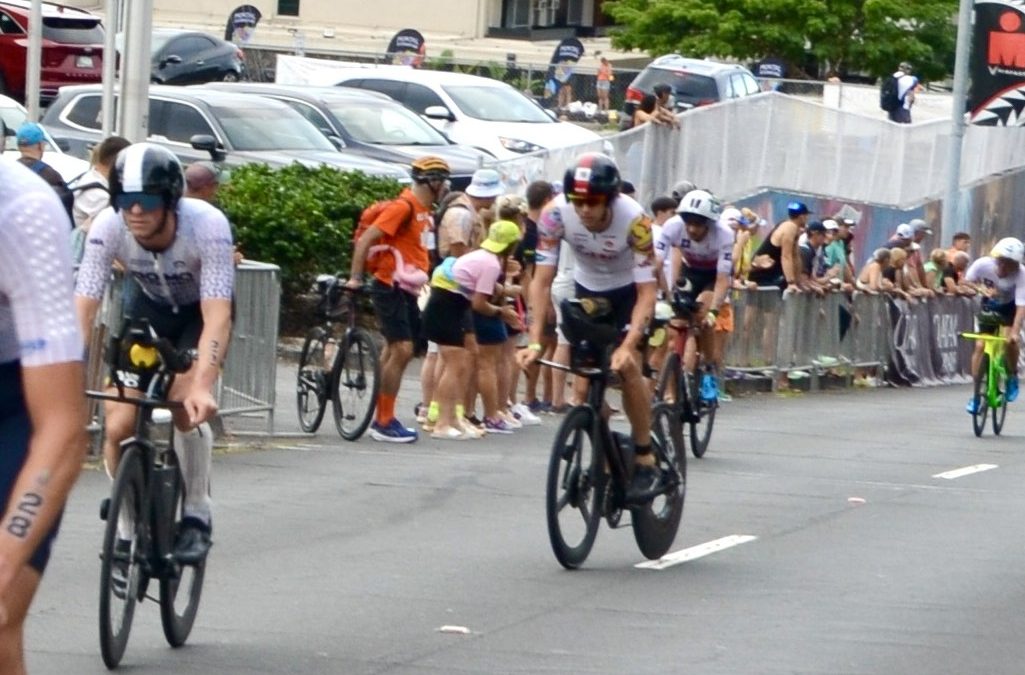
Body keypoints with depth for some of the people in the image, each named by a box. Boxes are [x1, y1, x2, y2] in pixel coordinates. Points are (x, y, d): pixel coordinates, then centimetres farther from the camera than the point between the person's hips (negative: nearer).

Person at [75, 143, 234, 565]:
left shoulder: (208, 226, -36)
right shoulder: (108, 228, -30)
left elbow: (217, 316, -41)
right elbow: (82, 308, -32)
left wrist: (202, 387, -55)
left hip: (202, 309, -3)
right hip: (150, 307, 3)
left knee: (186, 401, -28)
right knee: (118, 425, -12)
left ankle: (197, 516, -8)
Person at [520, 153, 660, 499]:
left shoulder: (634, 219, -35)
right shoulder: (556, 214, -29)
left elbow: (647, 292, -33)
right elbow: (542, 281, -24)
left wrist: (628, 346, -45)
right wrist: (535, 341, -34)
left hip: (629, 291, -3)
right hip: (587, 290, 3)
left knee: (627, 366, -20)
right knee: (584, 375, -9)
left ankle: (645, 461, -9)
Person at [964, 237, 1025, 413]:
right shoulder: (983, 265, -28)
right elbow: (966, 282, -13)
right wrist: (982, 289, -33)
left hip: (1009, 308, -2)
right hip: (989, 307, 2)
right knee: (980, 345, -10)